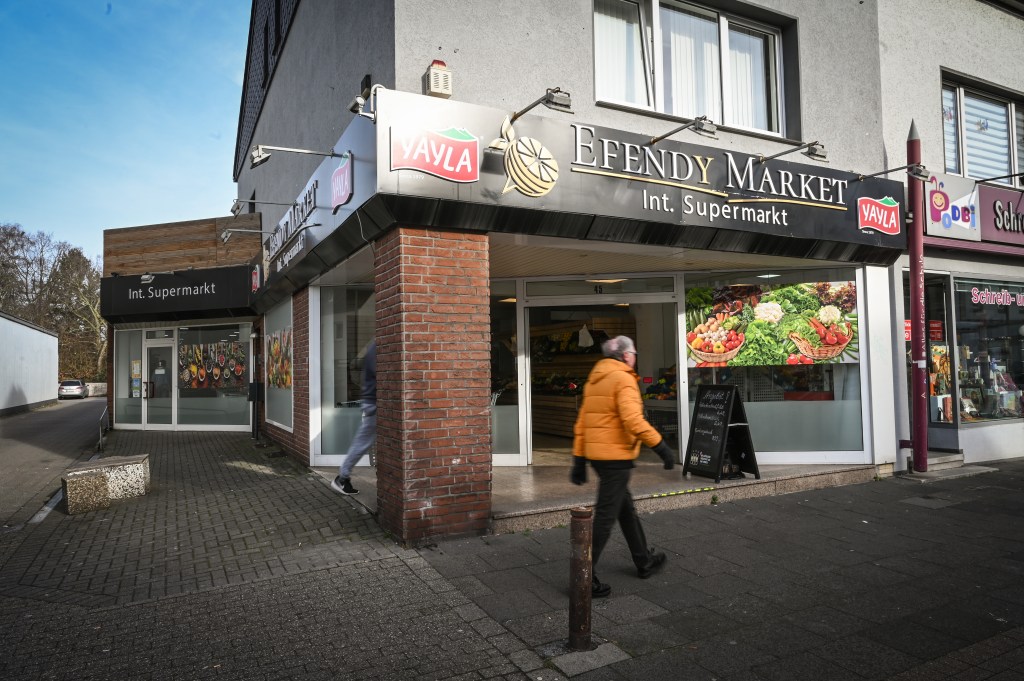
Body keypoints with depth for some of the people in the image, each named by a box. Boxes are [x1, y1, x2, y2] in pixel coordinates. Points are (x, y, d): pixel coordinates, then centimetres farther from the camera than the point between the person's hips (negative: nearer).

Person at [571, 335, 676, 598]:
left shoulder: (593, 380, 14)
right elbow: (633, 419, -24)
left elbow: (581, 424, 13)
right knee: (606, 515, -3)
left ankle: (644, 561, 36)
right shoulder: (623, 379, -11)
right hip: (616, 456, -9)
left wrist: (579, 461, 14)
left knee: (626, 508, 21)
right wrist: (661, 446, -19)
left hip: (596, 454, 9)